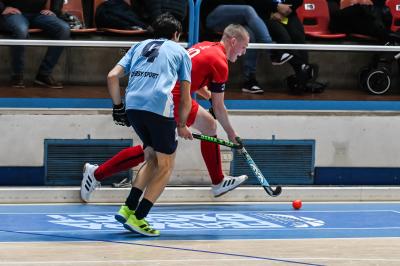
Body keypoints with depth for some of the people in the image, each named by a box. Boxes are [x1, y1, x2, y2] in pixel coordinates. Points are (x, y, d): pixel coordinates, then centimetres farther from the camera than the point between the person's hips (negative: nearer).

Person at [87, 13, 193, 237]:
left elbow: (113, 77, 15)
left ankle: (128, 208, 12)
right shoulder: (180, 52, 19)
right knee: (166, 166, 7)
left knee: (152, 159, 22)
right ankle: (137, 217, -2)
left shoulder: (139, 46, 27)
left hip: (133, 106, 5)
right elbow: (186, 98, 15)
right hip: (160, 107, -5)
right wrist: (181, 125, 27)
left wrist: (118, 107, 23)